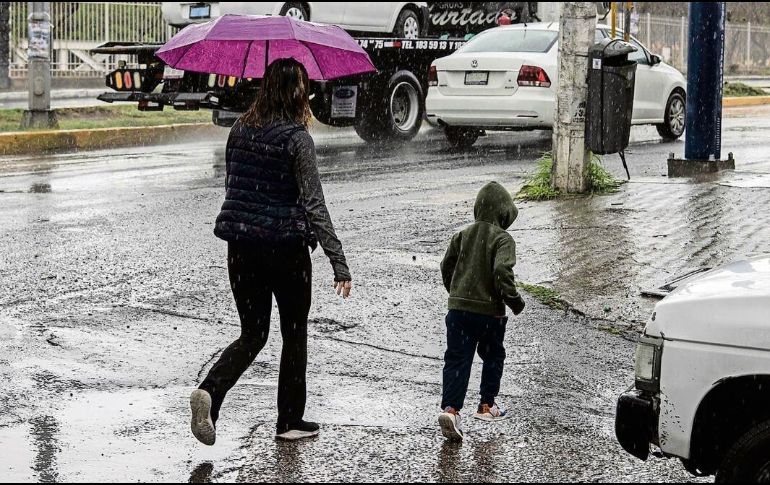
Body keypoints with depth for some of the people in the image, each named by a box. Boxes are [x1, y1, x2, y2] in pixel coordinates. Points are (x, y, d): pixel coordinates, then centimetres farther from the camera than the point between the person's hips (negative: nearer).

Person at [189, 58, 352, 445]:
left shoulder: (240, 130, 4)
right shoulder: (296, 138, -14)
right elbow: (314, 205, -18)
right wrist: (339, 264, -18)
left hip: (241, 247, 5)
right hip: (286, 248, -5)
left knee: (252, 334, 14)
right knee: (294, 333, 13)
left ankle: (210, 392, -11)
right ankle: (290, 421, 20)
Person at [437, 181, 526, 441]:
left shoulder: (462, 235, 7)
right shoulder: (503, 239, -11)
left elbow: (446, 267, 13)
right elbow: (502, 272, -23)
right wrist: (515, 301, -11)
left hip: (458, 308, 4)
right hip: (490, 311, -3)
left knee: (457, 359, 0)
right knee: (493, 357, 19)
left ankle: (450, 408, -16)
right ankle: (487, 405, 27)